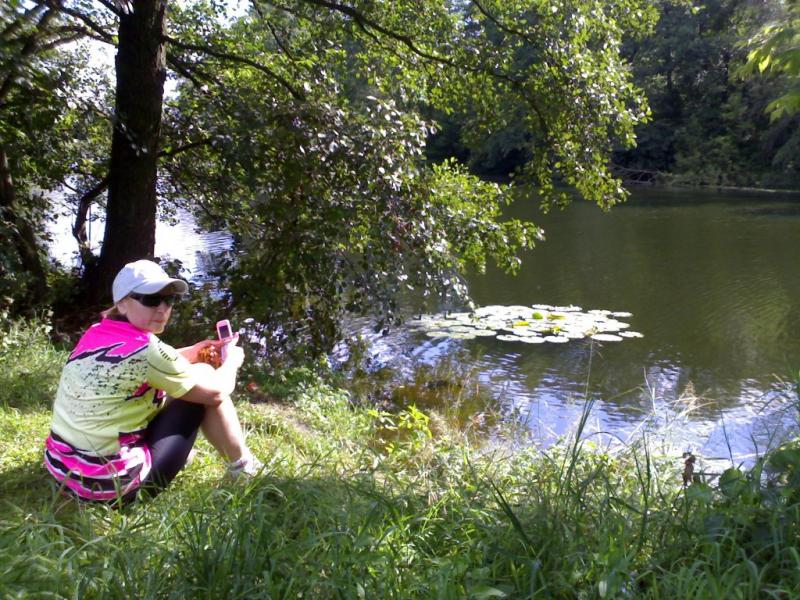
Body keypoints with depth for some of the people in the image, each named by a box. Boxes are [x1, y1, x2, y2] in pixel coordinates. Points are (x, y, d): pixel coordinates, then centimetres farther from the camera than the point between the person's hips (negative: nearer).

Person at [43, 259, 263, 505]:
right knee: (202, 379, 2)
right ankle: (243, 467, 17)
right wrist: (232, 359, 11)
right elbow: (216, 392, -7)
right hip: (113, 484, -8)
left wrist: (194, 351, 11)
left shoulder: (96, 334, 3)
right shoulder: (145, 350, -20)